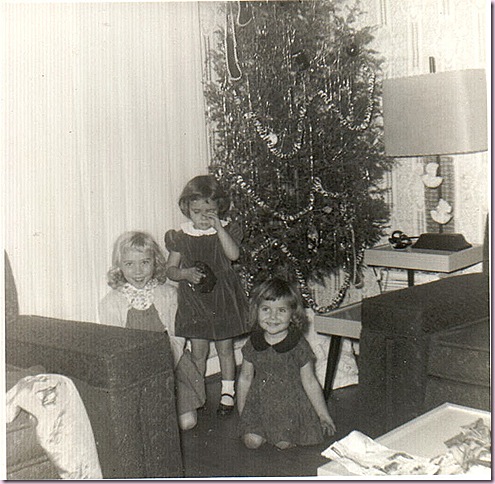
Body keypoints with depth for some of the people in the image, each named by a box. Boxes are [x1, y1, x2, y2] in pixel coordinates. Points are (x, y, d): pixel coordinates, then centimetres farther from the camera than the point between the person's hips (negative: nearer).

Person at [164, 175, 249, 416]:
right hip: (194, 299, 1)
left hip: (222, 297, 0)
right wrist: (186, 273, -18)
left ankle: (227, 393, 23)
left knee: (225, 349, 9)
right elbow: (171, 269, 2)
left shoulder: (226, 230, -3)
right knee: (198, 352, 7)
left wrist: (218, 227, -24)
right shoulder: (181, 236, -2)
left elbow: (234, 254, -20)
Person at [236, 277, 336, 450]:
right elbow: (245, 378, 6)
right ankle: (266, 433, 21)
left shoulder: (298, 346, -14)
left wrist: (324, 416, 0)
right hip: (259, 404, 3)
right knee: (252, 442, -10)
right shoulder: (253, 343, -5)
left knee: (284, 444, -14)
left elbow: (310, 382, -6)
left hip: (290, 403, -2)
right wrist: (241, 413, 11)